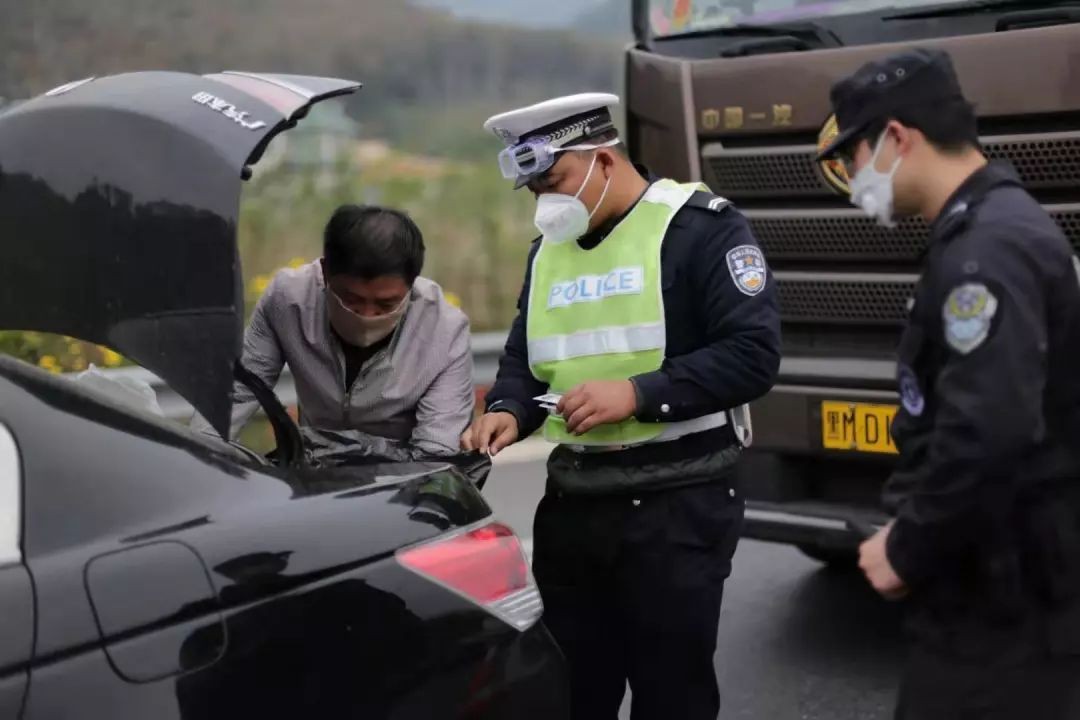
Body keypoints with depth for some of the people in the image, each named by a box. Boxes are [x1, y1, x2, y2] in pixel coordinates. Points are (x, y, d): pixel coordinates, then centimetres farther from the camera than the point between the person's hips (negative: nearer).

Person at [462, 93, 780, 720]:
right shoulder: (549, 247, 14)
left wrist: (638, 393, -22)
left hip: (678, 503, -6)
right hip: (572, 503, 6)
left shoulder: (700, 226, -8)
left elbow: (754, 354, -16)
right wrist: (509, 411, -1)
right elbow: (525, 356, 21)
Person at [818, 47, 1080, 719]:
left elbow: (988, 436, -30)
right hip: (1016, 583, 10)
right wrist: (914, 531, 13)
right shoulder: (997, 227, 14)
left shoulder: (987, 248, -20)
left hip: (1006, 600, -10)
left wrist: (907, 551, -17)